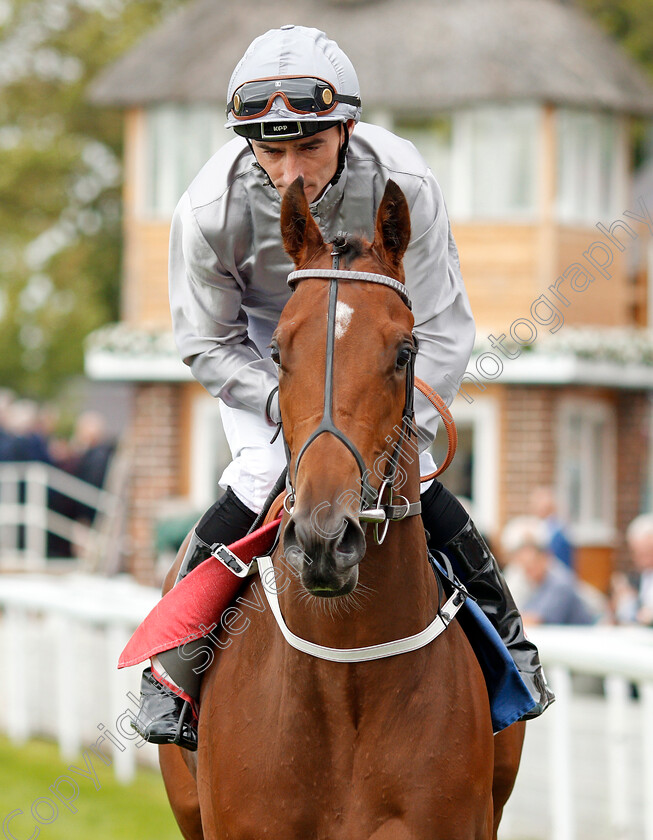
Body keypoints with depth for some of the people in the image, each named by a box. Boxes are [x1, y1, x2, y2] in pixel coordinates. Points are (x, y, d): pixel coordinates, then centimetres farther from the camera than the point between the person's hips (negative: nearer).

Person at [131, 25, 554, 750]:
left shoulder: (401, 184, -32)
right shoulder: (210, 209, -33)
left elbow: (442, 332, -20)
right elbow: (206, 344, -17)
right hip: (259, 354, -1)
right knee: (257, 482, -19)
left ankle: (505, 635, 14)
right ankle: (173, 659, -1)